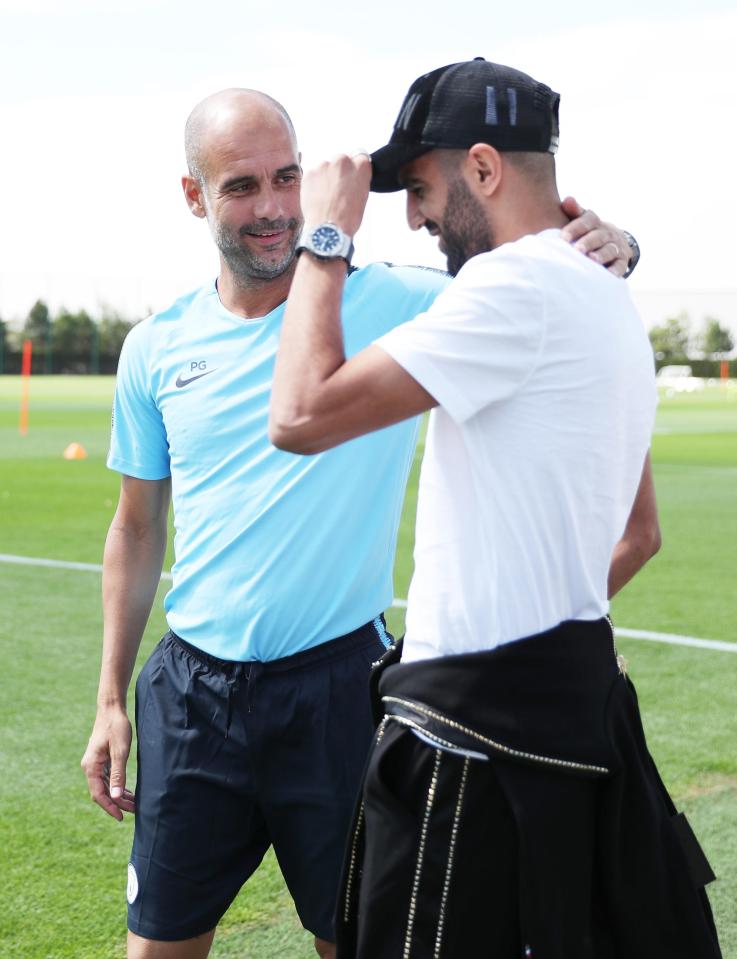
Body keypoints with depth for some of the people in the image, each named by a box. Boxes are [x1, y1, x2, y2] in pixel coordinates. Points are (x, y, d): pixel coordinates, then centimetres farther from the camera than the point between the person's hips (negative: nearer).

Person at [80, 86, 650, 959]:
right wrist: (110, 701, 11)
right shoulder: (157, 348, 4)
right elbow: (138, 529, 11)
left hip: (338, 685, -2)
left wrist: (607, 251, -23)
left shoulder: (396, 304, -6)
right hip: (194, 690, 3)